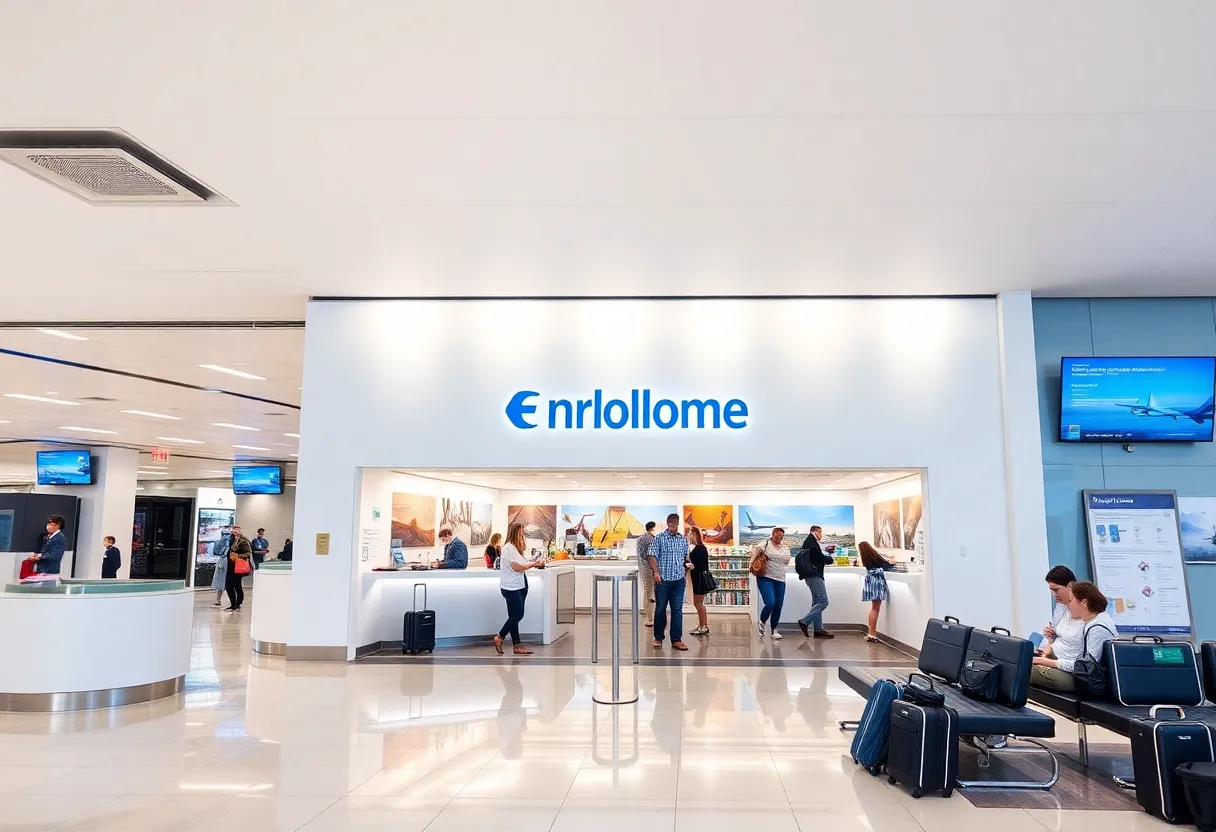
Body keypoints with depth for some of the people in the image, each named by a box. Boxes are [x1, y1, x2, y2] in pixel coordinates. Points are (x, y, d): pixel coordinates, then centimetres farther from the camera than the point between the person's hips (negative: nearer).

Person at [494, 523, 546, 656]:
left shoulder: (515, 547, 18)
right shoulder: (509, 547, -14)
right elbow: (517, 567, -20)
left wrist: (533, 564, 3)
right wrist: (533, 564, -11)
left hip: (519, 587, 10)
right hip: (511, 588, -10)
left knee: (515, 616, 8)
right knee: (516, 616, -7)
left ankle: (517, 645, 9)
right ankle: (499, 638, 8)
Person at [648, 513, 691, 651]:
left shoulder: (683, 540, 10)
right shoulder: (659, 538, -2)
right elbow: (651, 556, -8)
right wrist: (656, 572, -19)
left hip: (679, 580, 3)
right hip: (663, 579, -3)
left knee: (677, 610, 3)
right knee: (660, 609, 6)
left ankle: (676, 639, 8)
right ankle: (658, 638, 18)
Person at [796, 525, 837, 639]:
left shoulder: (809, 542, 18)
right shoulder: (811, 542, -12)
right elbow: (820, 557, -18)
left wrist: (825, 560, 5)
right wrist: (831, 559, -1)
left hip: (812, 575, 11)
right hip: (814, 575, -11)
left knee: (817, 602, 12)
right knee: (823, 601, -12)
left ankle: (818, 629, 14)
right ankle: (804, 622, -12)